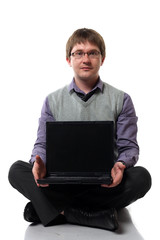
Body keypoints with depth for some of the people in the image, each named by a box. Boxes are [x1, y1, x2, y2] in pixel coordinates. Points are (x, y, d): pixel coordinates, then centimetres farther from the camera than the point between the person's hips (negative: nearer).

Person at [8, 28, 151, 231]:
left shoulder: (120, 100, 7)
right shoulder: (53, 100, 10)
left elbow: (129, 146, 2)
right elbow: (42, 143, 6)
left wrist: (121, 165, -22)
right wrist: (38, 163, -19)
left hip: (105, 182, 0)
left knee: (141, 177, -30)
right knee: (17, 170, -21)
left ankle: (53, 210, -24)